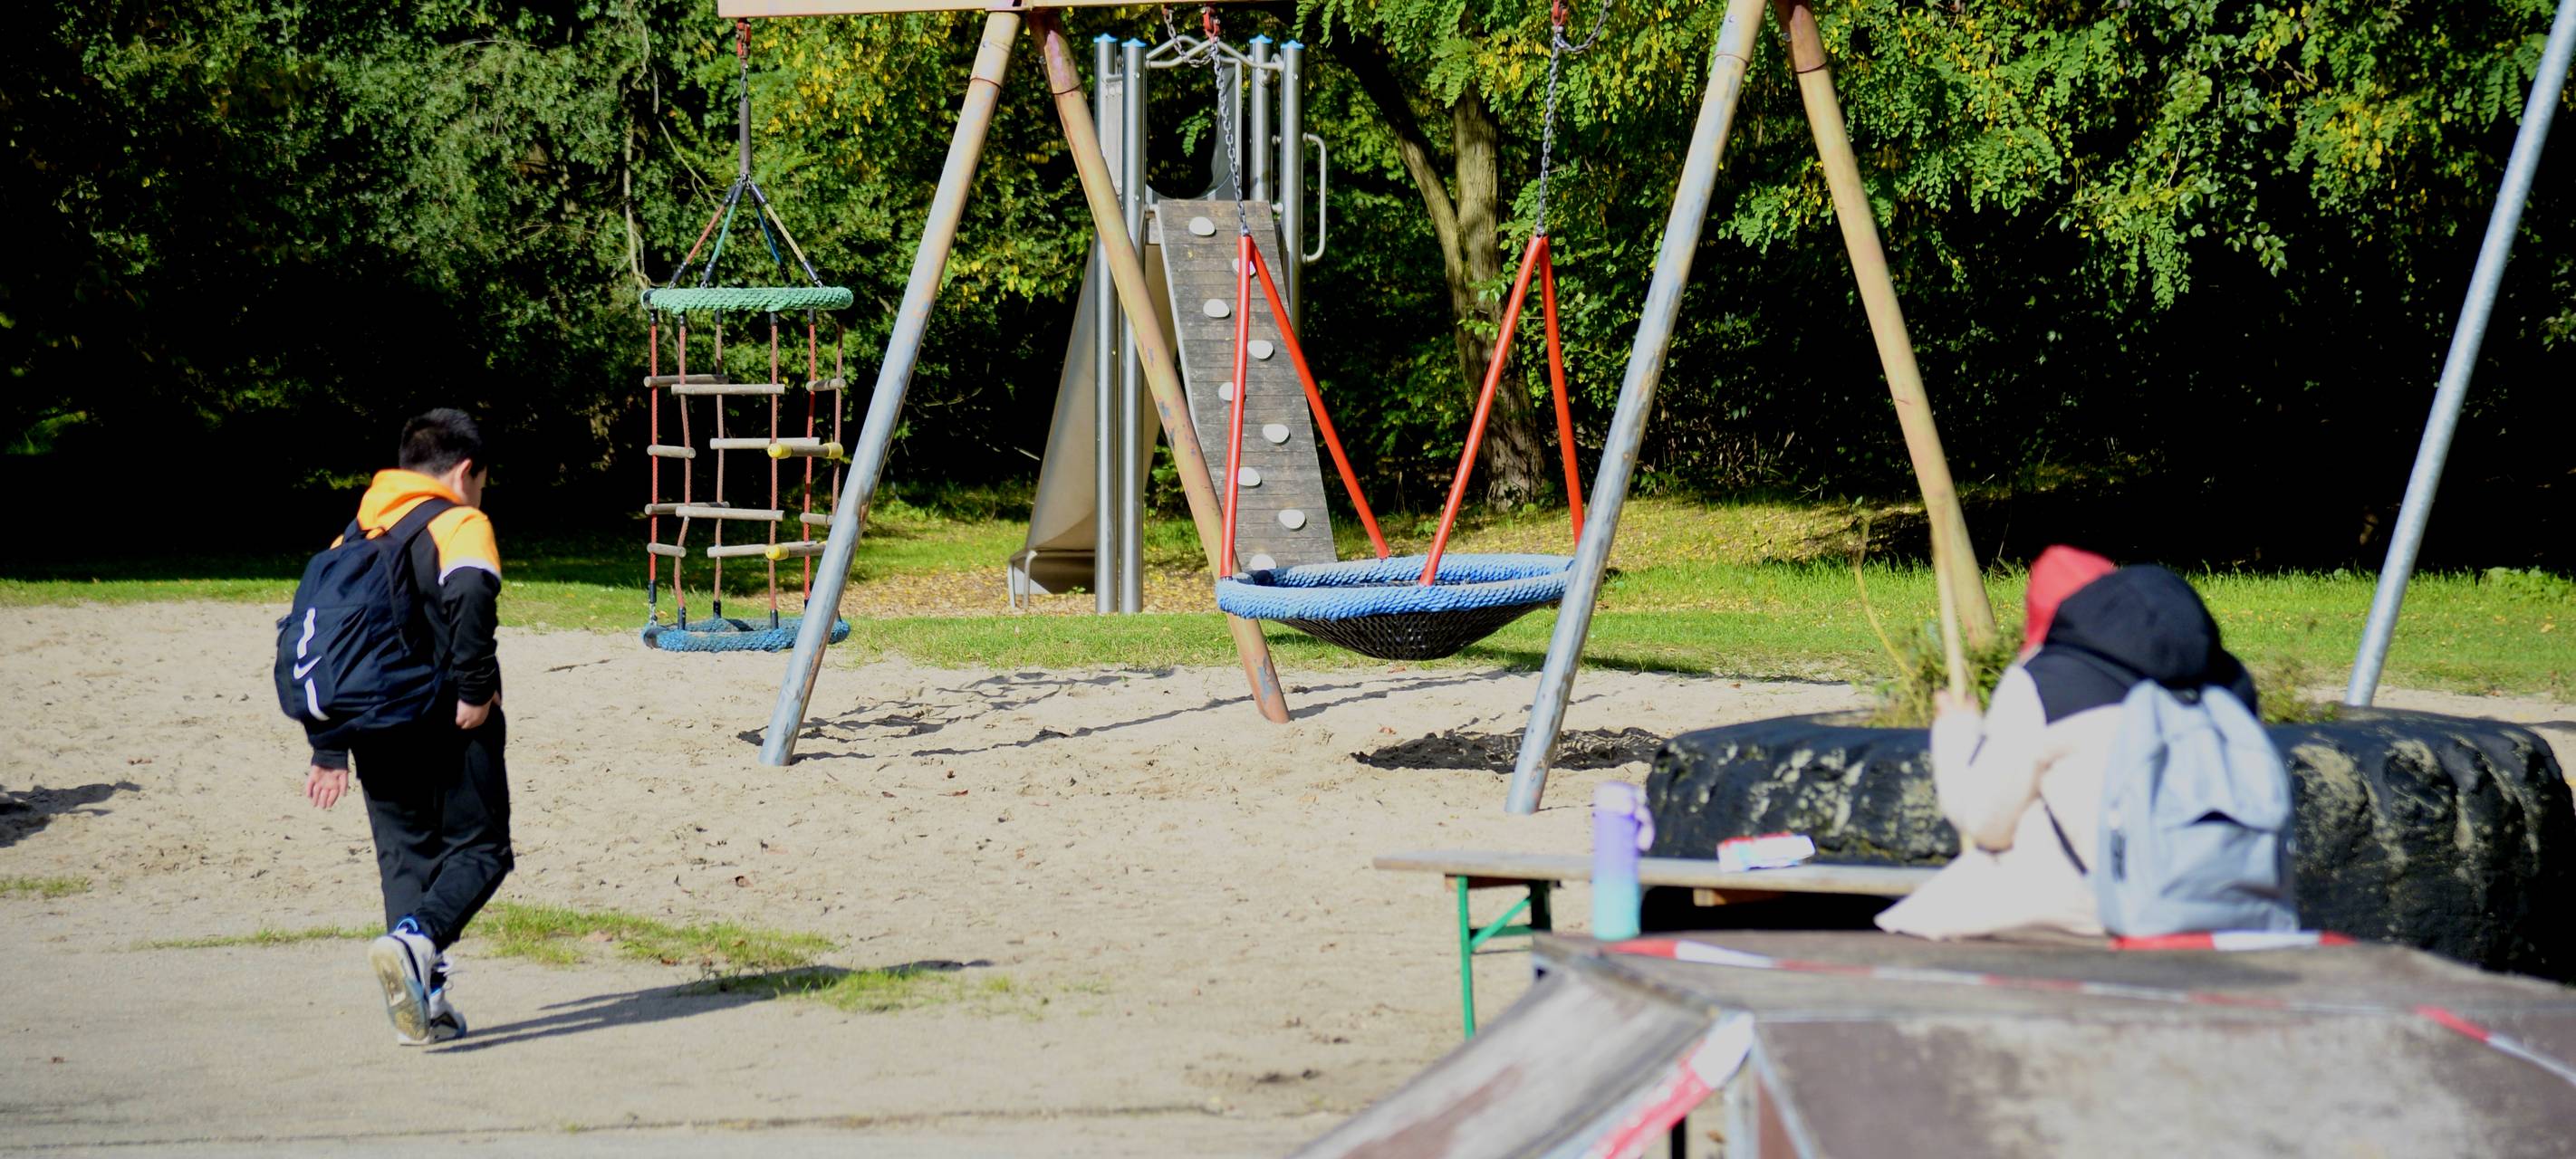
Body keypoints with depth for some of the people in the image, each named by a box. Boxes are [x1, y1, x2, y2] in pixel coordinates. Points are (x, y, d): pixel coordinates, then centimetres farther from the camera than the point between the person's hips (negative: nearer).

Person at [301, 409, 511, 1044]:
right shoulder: (460, 525, -4)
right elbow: (470, 598, -26)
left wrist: (329, 750, 19)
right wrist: (475, 689, -17)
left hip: (374, 725, 6)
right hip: (447, 723, -6)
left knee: (405, 855, 13)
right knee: (479, 850, 2)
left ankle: (424, 1005, 6)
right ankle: (414, 942, -25)